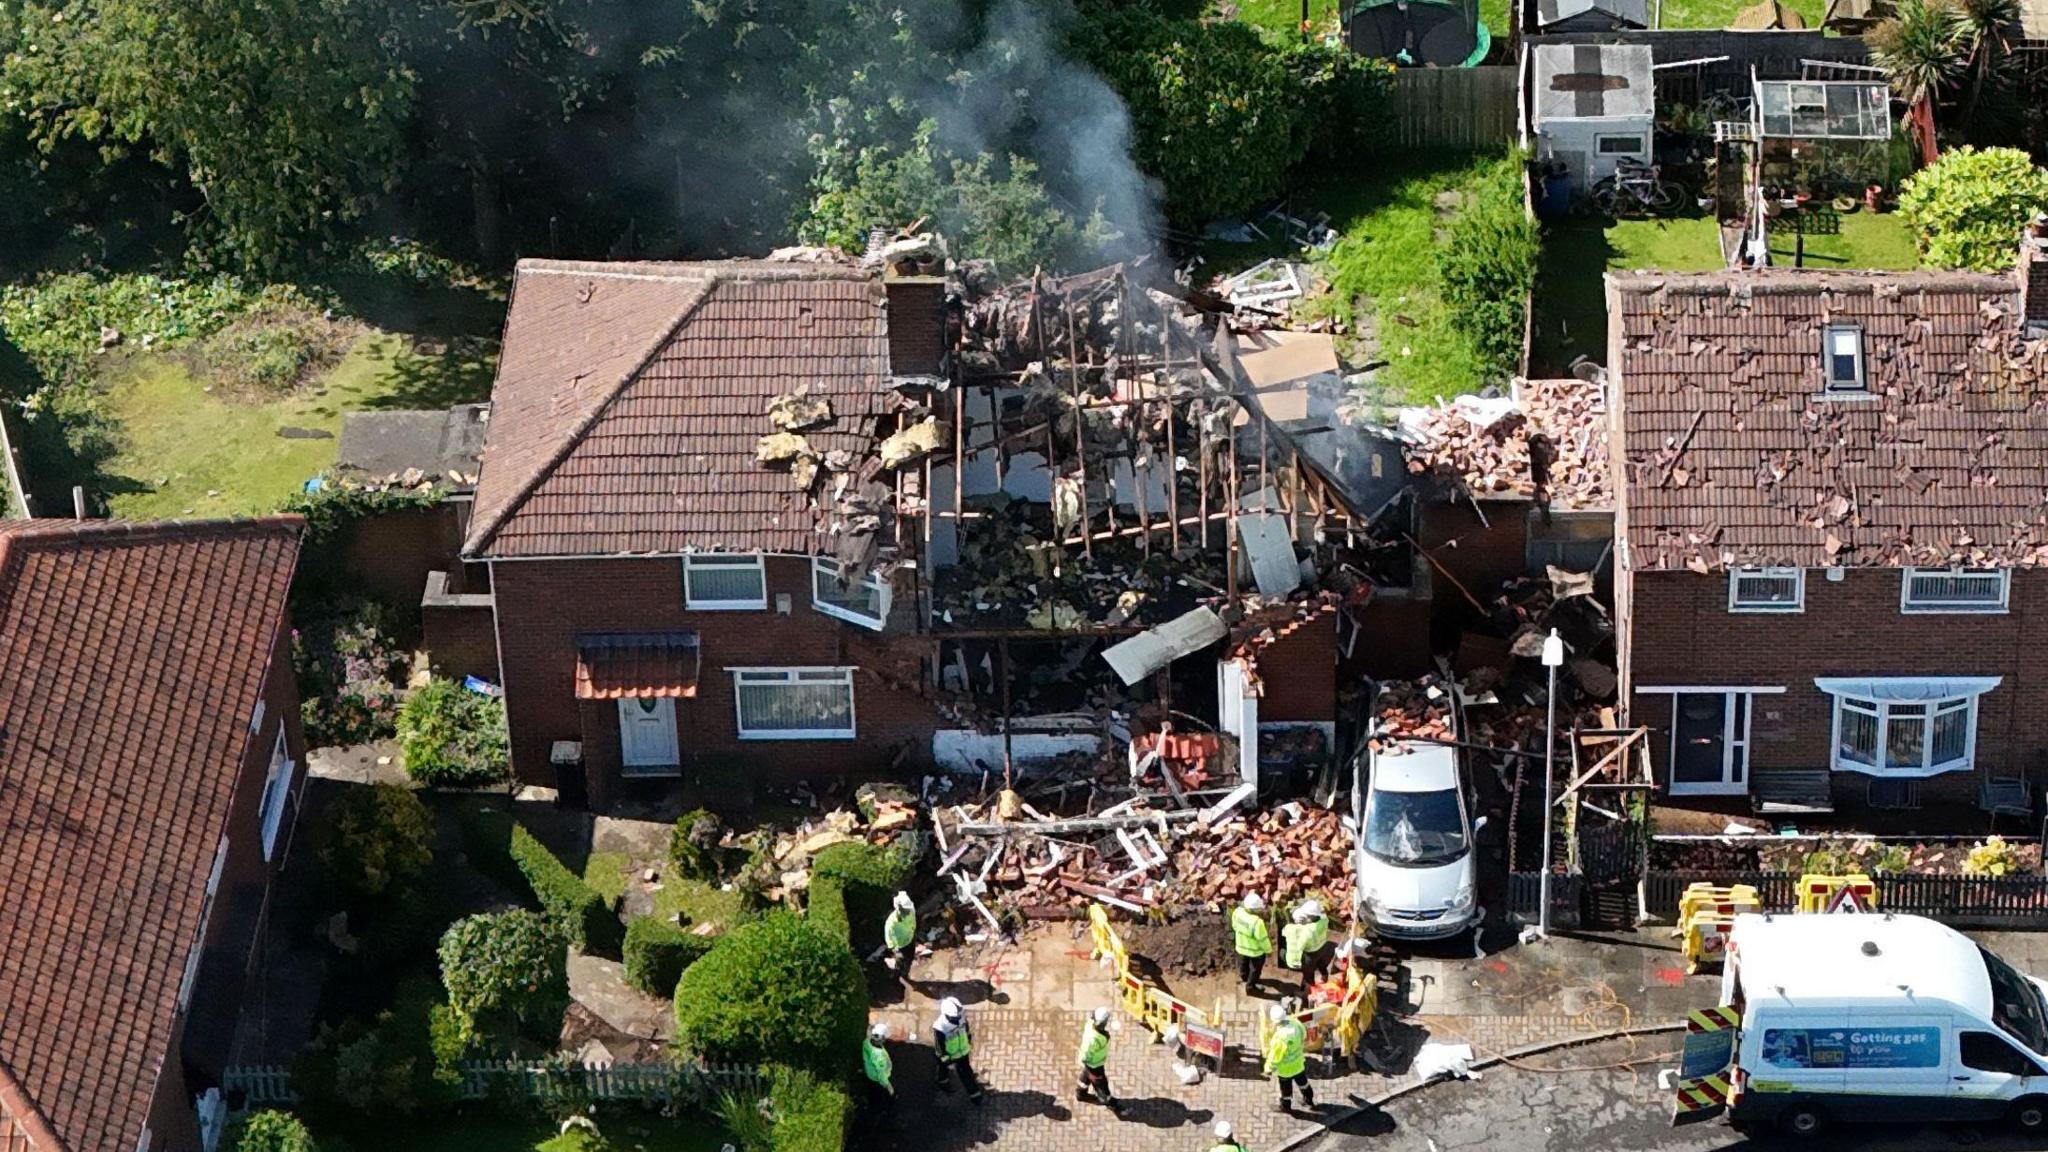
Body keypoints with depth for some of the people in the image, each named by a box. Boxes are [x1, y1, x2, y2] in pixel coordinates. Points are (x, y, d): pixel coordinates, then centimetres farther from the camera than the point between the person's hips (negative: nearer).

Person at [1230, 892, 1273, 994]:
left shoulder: (1237, 912, -23)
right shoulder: (1257, 922, -42)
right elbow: (1263, 939, -26)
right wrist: (1268, 950, -7)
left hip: (1241, 946, 6)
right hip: (1255, 951, -6)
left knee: (1243, 966, 34)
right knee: (1255, 970, 23)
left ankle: (1245, 979, 62)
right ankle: (1250, 988, 42)